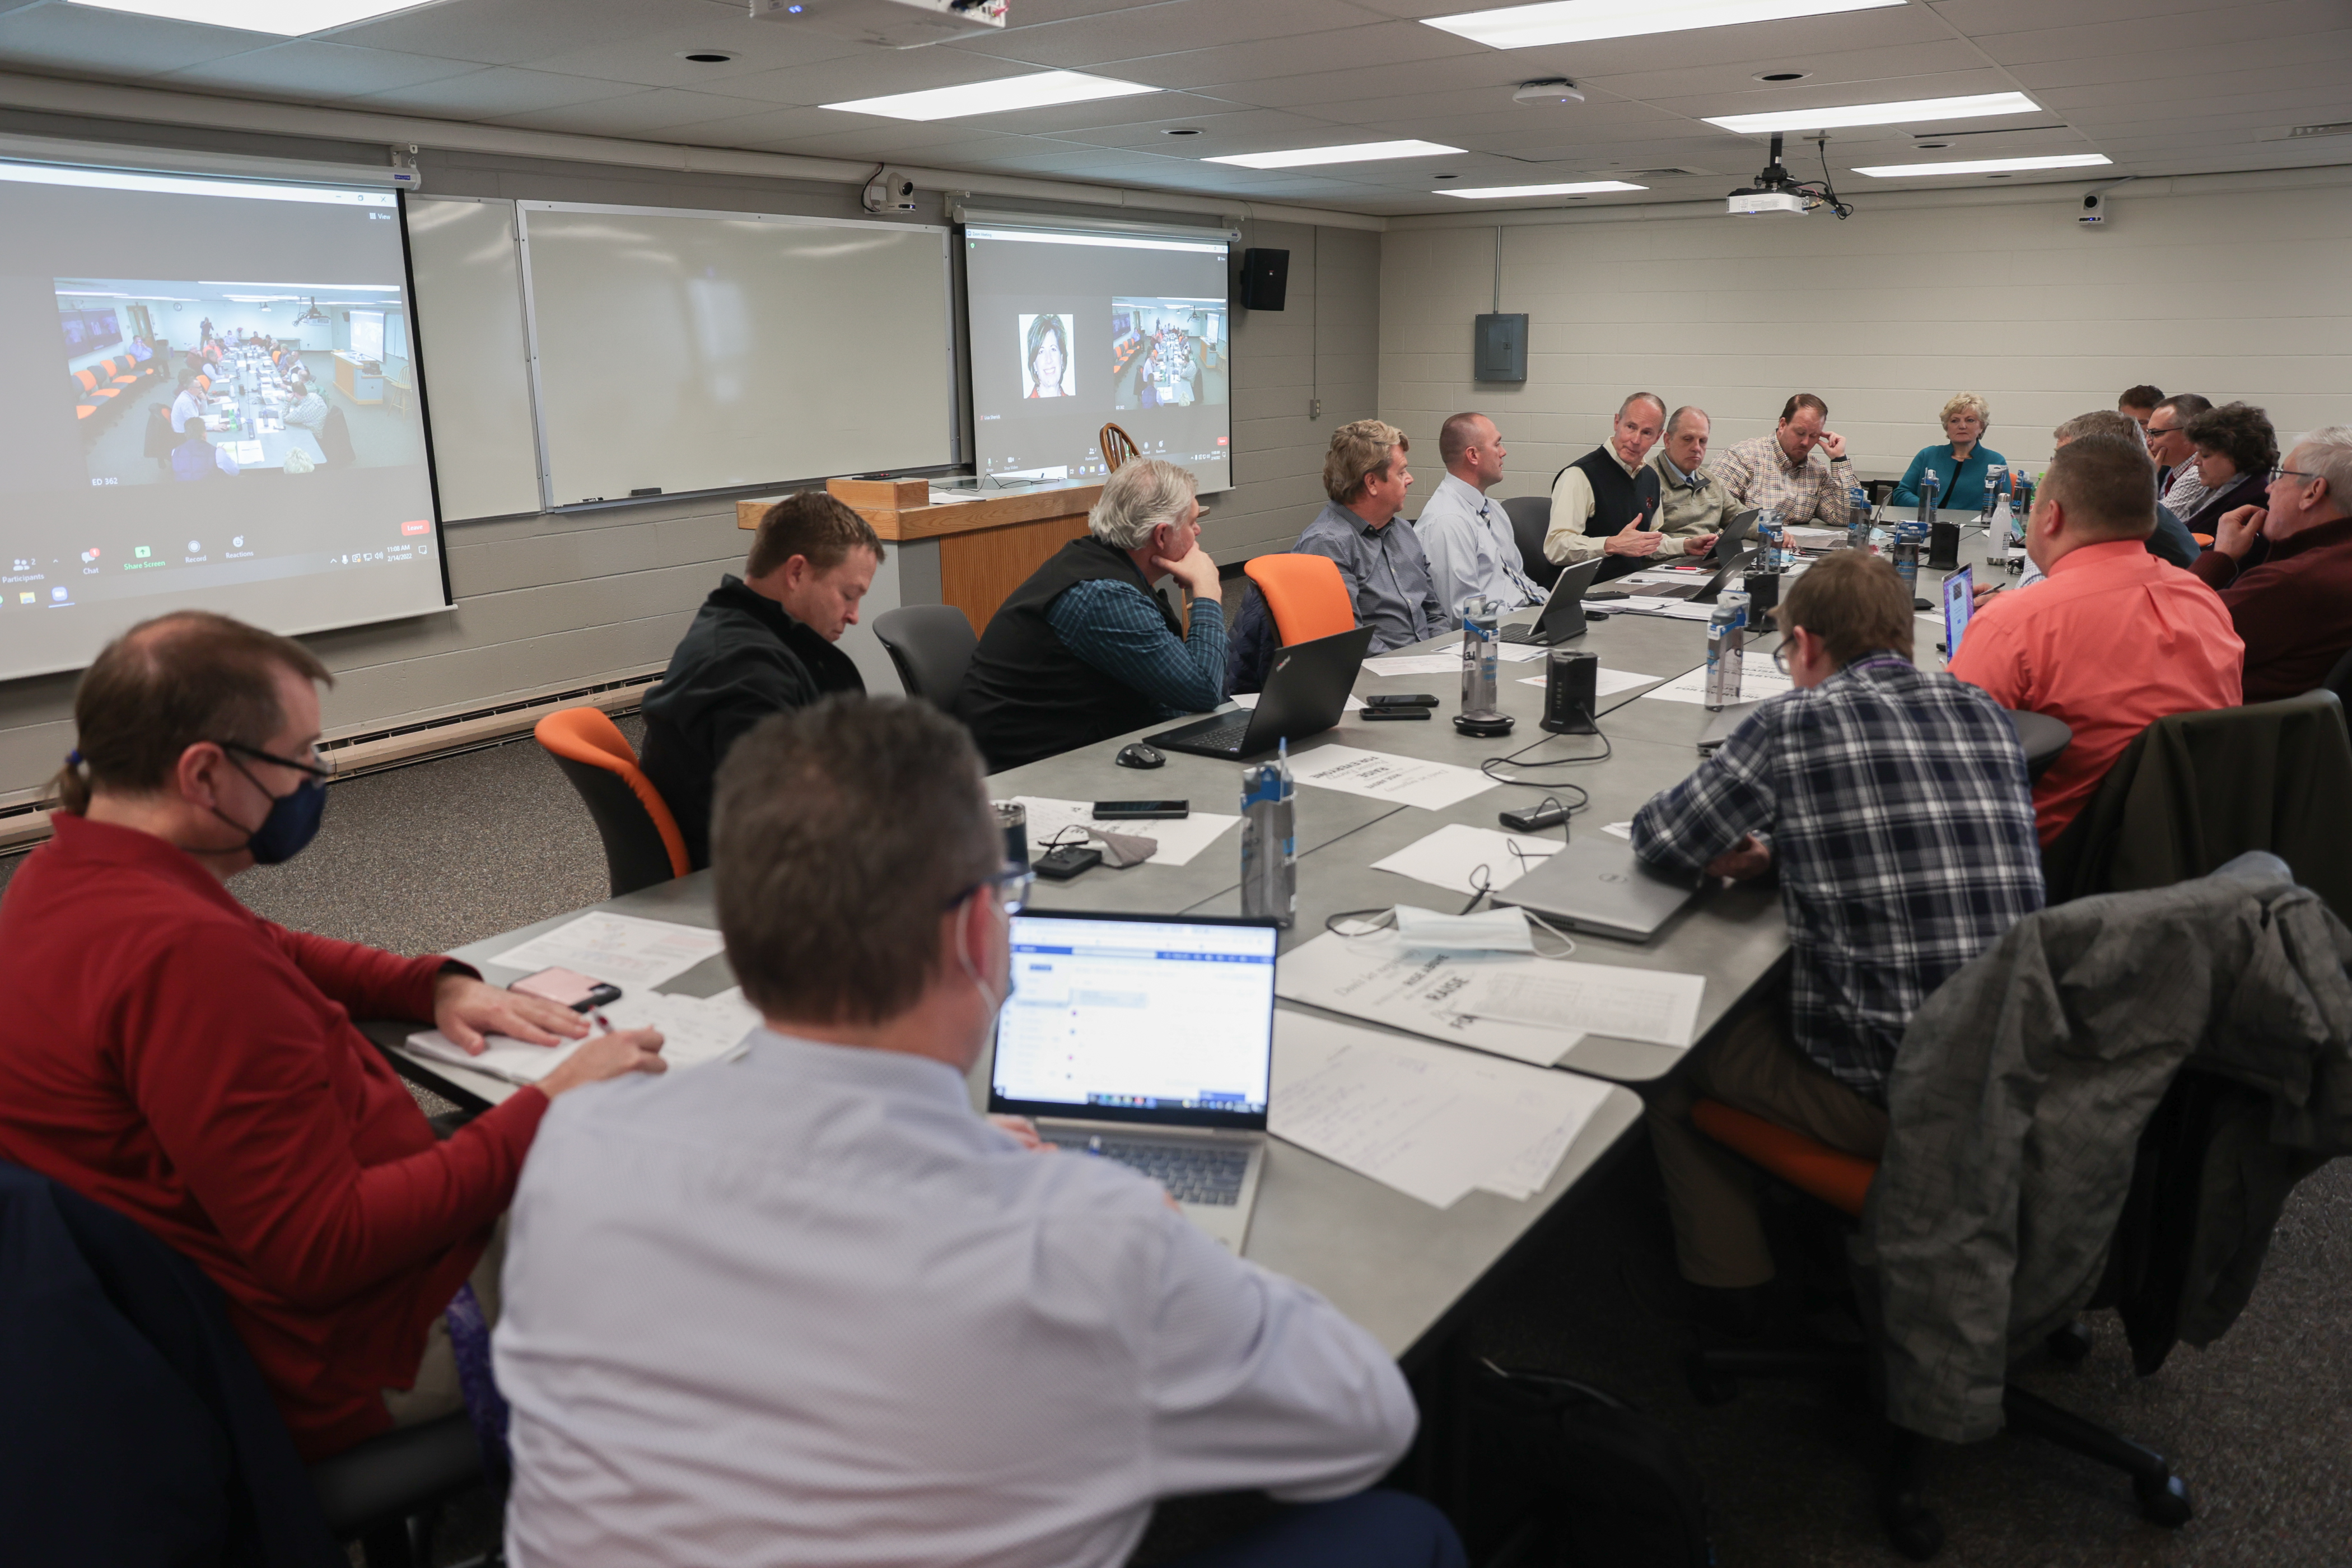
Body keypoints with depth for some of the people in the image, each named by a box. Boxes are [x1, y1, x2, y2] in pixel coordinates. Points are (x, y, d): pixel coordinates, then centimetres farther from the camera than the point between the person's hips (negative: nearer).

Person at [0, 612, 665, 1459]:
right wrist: (547, 1110, -25)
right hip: (345, 1359, -10)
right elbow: (326, 1252, -31)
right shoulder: (180, 953, -32)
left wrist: (439, 984, 4)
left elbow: (271, 952, 20)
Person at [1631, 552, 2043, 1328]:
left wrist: (1737, 845, 18)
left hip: (1886, 1095, -6)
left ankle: (1728, 1285, 29)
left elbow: (1656, 837, -2)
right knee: (1774, 1000, 33)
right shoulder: (1987, 716, 5)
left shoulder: (1797, 722, -11)